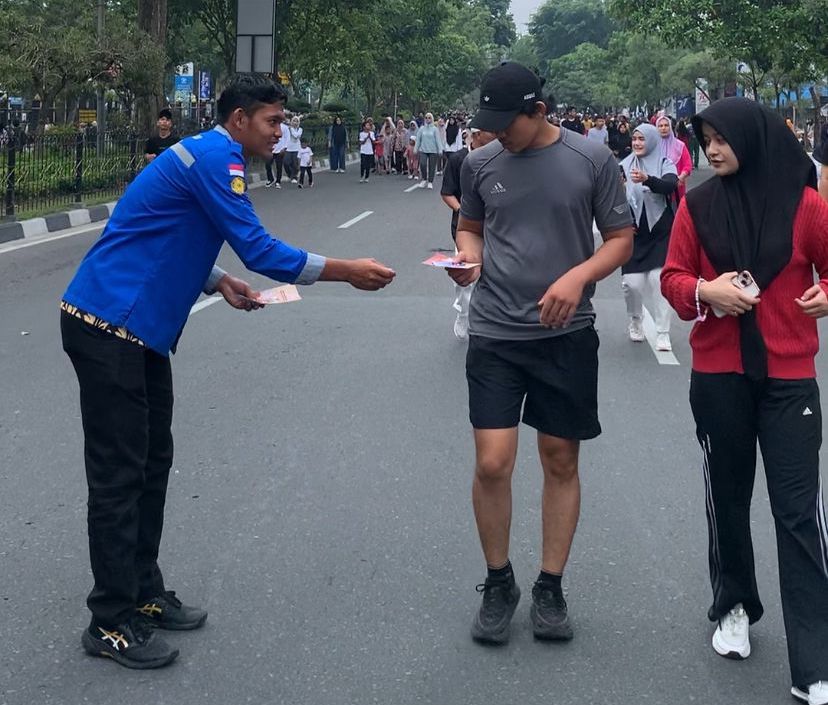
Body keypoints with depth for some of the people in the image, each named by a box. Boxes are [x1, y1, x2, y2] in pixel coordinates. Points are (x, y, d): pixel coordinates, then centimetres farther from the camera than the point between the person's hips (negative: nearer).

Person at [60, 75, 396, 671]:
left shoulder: (210, 159, 17)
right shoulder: (215, 159, -16)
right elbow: (261, 251, -20)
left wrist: (224, 284, 13)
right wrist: (350, 272, -14)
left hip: (137, 329, 10)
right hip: (108, 325, -10)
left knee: (153, 462, 14)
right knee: (120, 474, -5)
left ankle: (144, 595, 26)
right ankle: (112, 624, 3)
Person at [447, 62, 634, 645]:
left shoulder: (592, 159, -4)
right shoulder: (480, 163, 2)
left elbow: (621, 238, 1)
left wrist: (578, 276, -16)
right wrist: (469, 256, -5)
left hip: (566, 334, -1)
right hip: (495, 334, 1)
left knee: (561, 461, 9)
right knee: (492, 464, -6)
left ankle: (550, 588, 24)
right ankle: (499, 584, 17)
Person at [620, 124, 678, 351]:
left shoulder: (665, 164, -1)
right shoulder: (625, 166, 3)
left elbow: (669, 185, -22)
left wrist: (647, 179, -40)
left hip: (660, 232, -1)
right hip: (633, 232, 1)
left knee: (658, 279, -10)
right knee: (632, 283, -4)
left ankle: (663, 333, -1)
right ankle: (635, 322, 24)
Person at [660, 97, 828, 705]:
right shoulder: (698, 205, 0)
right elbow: (673, 277, 4)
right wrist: (704, 291, -16)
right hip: (718, 376, 2)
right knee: (728, 495, 15)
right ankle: (734, 605, 38)